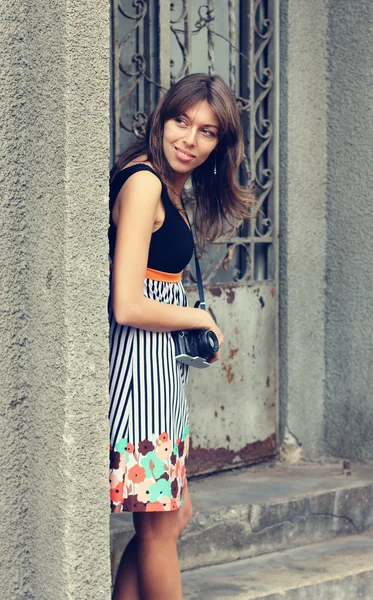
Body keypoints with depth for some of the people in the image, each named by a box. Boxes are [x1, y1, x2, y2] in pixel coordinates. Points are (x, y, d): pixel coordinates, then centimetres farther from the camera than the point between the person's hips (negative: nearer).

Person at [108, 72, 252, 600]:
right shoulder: (143, 183, -17)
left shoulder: (168, 186, 13)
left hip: (162, 368, 10)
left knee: (175, 514, 16)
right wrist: (203, 319, -8)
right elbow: (128, 307, -23)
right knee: (159, 526, 1)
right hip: (139, 363, -10)